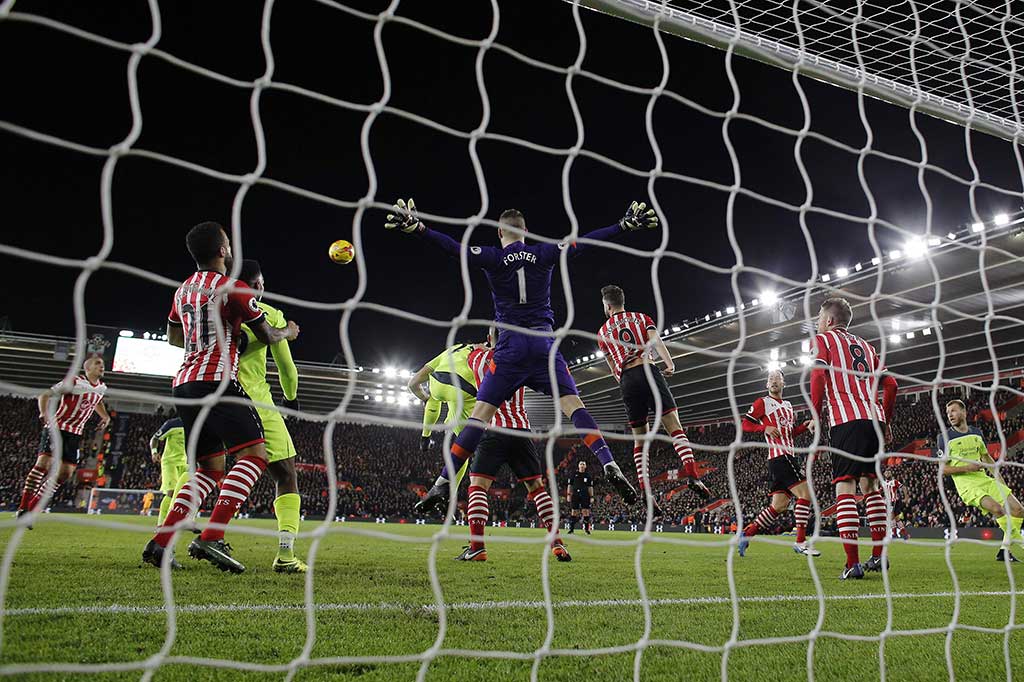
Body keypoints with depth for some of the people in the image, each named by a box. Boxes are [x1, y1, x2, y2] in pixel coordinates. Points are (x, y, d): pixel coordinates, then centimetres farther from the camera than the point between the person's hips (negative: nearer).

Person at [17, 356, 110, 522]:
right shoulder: (74, 382, -10)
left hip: (74, 434, 6)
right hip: (56, 428, -6)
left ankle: (32, 507, 10)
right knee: (44, 463, -20)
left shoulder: (102, 388, 9)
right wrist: (44, 413, -24)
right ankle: (22, 507, -13)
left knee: (66, 473, 0)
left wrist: (105, 416, 17)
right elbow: (45, 395, -7)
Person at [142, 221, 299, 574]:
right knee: (255, 453, -11)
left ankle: (159, 543, 4)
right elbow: (267, 336, 3)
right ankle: (211, 538, -23)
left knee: (210, 469, 13)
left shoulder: (183, 290, 18)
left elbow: (173, 337, 32)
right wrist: (289, 332, 23)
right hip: (216, 380, -8)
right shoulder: (233, 288, -5)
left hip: (184, 383, 8)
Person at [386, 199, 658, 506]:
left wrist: (417, 227, -16)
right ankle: (609, 465, -17)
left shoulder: (492, 258, 2)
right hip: (544, 344, 1)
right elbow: (584, 242, 10)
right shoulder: (544, 253, 7)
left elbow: (454, 247, -11)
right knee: (574, 405, -1)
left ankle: (444, 483, -4)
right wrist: (625, 225, 16)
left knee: (479, 414, -2)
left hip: (510, 345, -1)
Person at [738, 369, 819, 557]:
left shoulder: (788, 406, 23)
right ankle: (800, 542, -12)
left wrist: (806, 425, 10)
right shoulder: (762, 403, 0)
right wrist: (765, 428, -19)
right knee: (805, 493, -15)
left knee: (779, 505, 5)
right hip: (779, 456, -9)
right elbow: (745, 425, -4)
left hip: (789, 456, 9)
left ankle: (746, 535, 9)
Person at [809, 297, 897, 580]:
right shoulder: (865, 345, 25)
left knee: (845, 488, -9)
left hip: (847, 420, -7)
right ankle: (878, 556, 16)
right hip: (874, 419, 7)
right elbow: (890, 384, 20)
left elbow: (818, 376, -10)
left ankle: (852, 564, -15)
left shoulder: (823, 340, 7)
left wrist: (815, 416, -4)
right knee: (870, 485, 15)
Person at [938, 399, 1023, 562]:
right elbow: (943, 469, -6)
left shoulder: (977, 432, 11)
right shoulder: (944, 438, -5)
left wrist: (1000, 479, 17)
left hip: (984, 479, 6)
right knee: (997, 509, -29)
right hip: (966, 484, -6)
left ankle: (1004, 551, 10)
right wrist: (967, 468, -18)